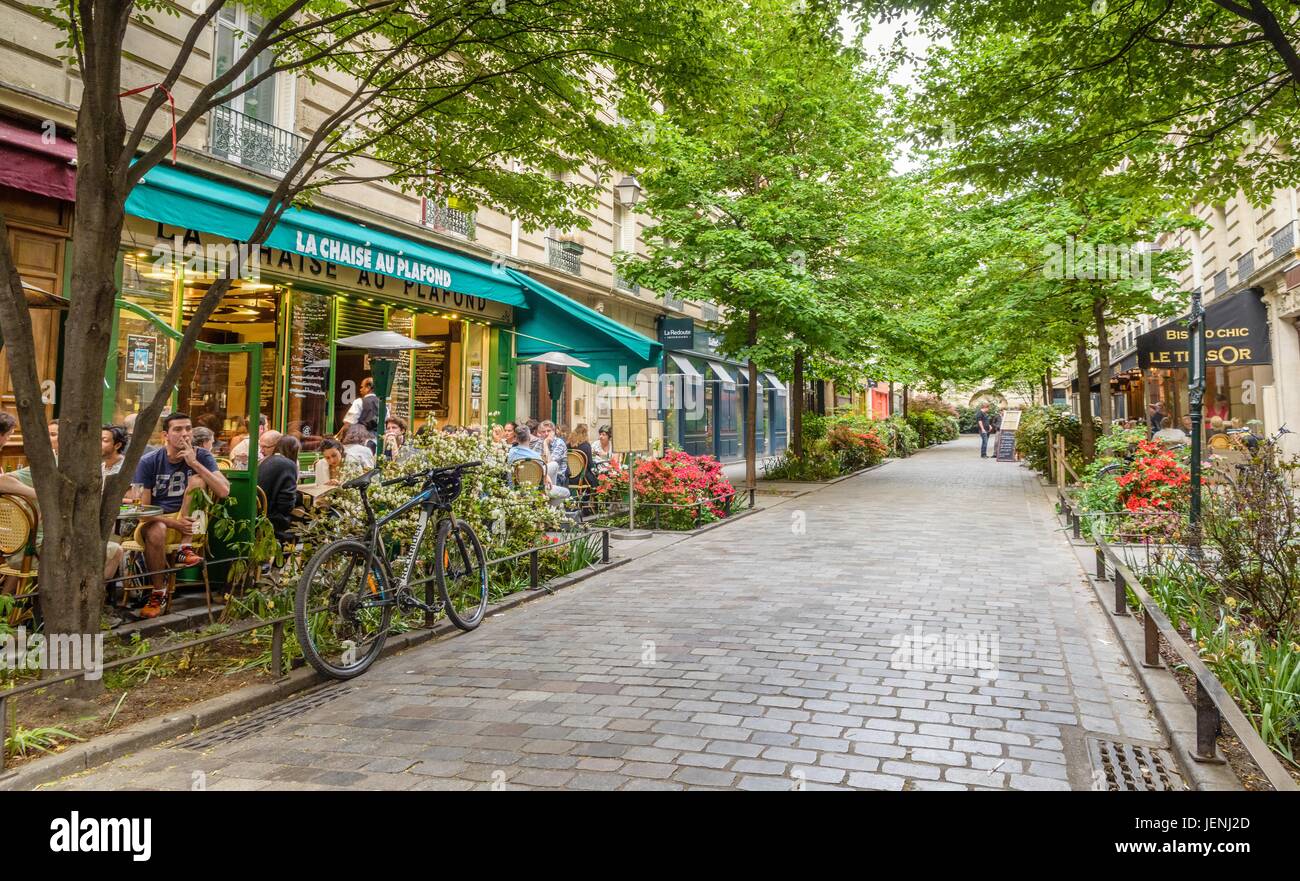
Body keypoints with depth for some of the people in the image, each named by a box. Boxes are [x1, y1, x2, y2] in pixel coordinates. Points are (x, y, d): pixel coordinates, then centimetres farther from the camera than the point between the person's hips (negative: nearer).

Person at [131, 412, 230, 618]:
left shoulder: (201, 456, -3)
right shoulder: (149, 462, -6)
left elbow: (224, 491, -19)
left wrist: (195, 463, -23)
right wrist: (172, 522, -24)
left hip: (187, 519, 1)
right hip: (155, 520, -1)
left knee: (197, 480, -22)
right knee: (156, 531, -37)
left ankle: (185, 549, -24)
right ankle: (158, 593, -16)